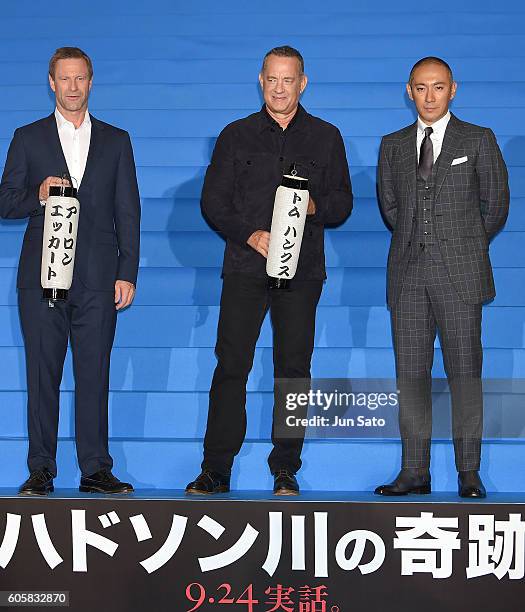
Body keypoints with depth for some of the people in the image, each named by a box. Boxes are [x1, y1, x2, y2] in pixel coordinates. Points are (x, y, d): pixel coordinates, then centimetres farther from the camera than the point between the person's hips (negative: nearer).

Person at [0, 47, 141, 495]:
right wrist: (38, 196, -13)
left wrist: (127, 273, 2)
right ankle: (41, 471, 6)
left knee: (95, 374, 0)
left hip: (97, 277, 0)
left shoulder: (115, 141, 13)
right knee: (43, 374, 1)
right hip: (42, 274, 0)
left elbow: (128, 213, 9)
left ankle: (96, 470, 5)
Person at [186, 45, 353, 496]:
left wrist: (316, 207, -11)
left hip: (302, 269, 0)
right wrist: (249, 234, -8)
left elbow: (343, 202, 11)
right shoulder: (237, 135, 11)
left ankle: (285, 471, 8)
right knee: (231, 365, -5)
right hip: (245, 267, 0)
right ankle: (216, 470, 0)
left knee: (294, 367, 1)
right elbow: (213, 201, 7)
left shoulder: (325, 137, 12)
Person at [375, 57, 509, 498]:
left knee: (465, 372, -2)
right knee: (410, 372, 2)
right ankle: (415, 472, 7)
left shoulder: (479, 140, 5)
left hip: (460, 275, -3)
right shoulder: (393, 145, 13)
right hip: (409, 274, 3)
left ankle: (469, 473, 3)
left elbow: (495, 205, 8)